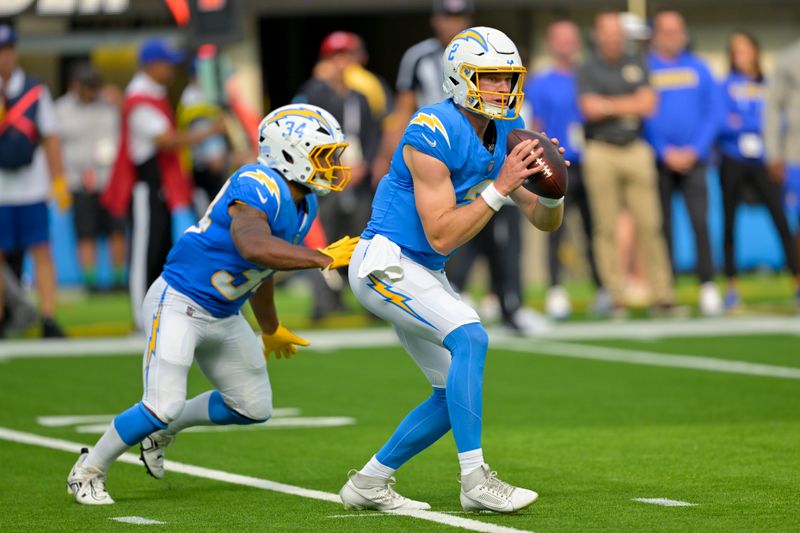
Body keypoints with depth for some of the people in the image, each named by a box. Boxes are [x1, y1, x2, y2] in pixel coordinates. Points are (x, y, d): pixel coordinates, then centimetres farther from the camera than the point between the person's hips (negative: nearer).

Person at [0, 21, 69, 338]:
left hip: (31, 188, 1)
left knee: (41, 251, -4)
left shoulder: (35, 91, 8)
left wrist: (59, 181, 5)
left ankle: (48, 318, -6)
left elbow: (50, 138, 10)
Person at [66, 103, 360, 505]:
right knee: (163, 406, -16)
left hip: (224, 318, 10)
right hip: (180, 303, -10)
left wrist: (271, 329, 33)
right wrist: (322, 258, -45)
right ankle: (88, 471, 6)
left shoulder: (302, 204, 5)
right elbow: (253, 248, -46)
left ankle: (165, 430, 35)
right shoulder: (257, 187, -25)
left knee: (253, 408, 14)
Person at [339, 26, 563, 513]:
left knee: (457, 394, 6)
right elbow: (442, 236, -24)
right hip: (384, 261, -9)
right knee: (470, 337, -26)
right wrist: (500, 188, -28)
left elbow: (546, 222, 5)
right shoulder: (432, 135, -23)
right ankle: (476, 481, -24)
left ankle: (369, 484, 17)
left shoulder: (507, 133, 2)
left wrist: (550, 188, -17)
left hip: (423, 273, 9)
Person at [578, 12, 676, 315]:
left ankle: (662, 295, -3)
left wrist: (610, 105, -2)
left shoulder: (637, 66, 14)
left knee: (649, 225, -3)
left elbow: (648, 105, 2)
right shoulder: (587, 70, 5)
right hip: (601, 152, -2)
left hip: (636, 151, 2)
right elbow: (591, 109, -9)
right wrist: (629, 105, 0)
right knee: (605, 229, -4)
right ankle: (615, 297, -1)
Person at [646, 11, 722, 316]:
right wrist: (665, 153, -8)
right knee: (662, 226, 0)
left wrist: (695, 150, -6)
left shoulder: (698, 68, 9)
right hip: (659, 161, 0)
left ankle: (708, 287, -14)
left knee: (699, 221, -11)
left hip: (694, 158, 0)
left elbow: (713, 113, 6)